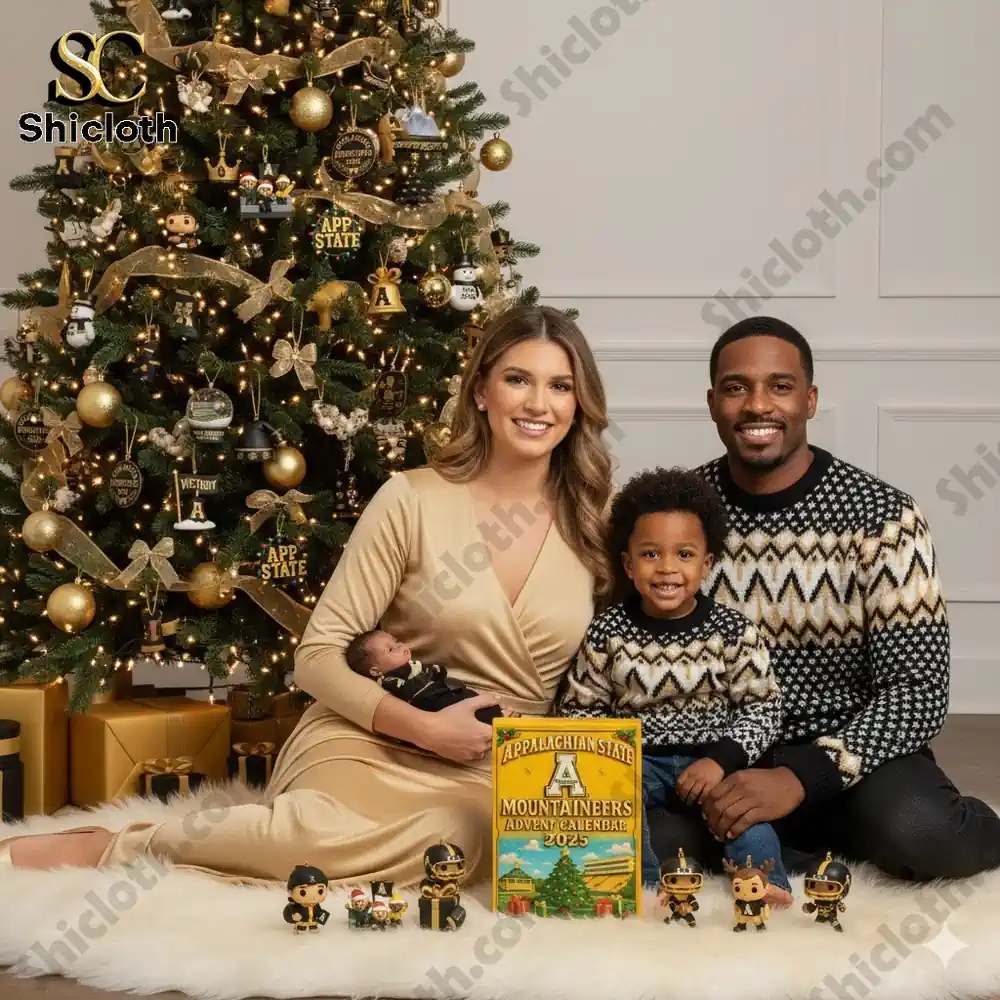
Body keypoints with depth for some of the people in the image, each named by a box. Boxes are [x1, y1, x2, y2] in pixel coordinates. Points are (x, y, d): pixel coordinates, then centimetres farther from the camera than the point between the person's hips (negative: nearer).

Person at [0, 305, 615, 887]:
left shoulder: (595, 521, 4)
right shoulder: (411, 500, -4)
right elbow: (318, 656, -3)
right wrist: (423, 725, -15)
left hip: (497, 777, 3)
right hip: (372, 740, -2)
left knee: (464, 836, -38)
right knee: (332, 828, -41)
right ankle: (115, 847, -17)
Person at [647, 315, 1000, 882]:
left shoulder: (883, 516, -8)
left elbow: (919, 690, -13)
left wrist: (801, 778, -27)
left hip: (845, 760, -2)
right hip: (716, 762, 2)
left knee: (919, 835, -35)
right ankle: (835, 852, -9)